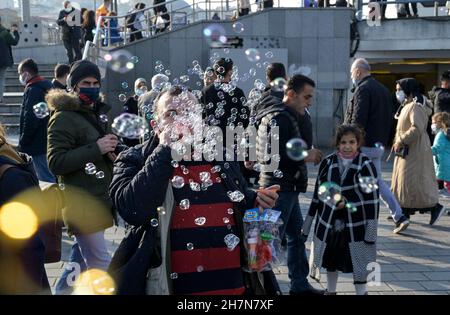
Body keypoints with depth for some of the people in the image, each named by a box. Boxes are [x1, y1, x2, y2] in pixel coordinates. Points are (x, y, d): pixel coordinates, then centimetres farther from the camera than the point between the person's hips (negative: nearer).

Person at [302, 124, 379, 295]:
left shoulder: (366, 165, -9)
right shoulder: (327, 163, 0)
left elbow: (373, 198, -9)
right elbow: (318, 194, 7)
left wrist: (371, 231, -13)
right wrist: (308, 223, 9)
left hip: (356, 224, -3)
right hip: (329, 223, 3)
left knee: (358, 263, 5)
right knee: (331, 258, 17)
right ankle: (330, 290, 36)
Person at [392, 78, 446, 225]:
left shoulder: (416, 106, -17)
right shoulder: (407, 106, 14)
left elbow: (417, 128, -28)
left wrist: (401, 141, -22)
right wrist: (397, 142, 8)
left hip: (415, 152, -10)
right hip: (406, 151, 10)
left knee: (414, 182, -9)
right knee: (403, 180, 12)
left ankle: (435, 207, -1)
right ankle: (404, 212, 18)